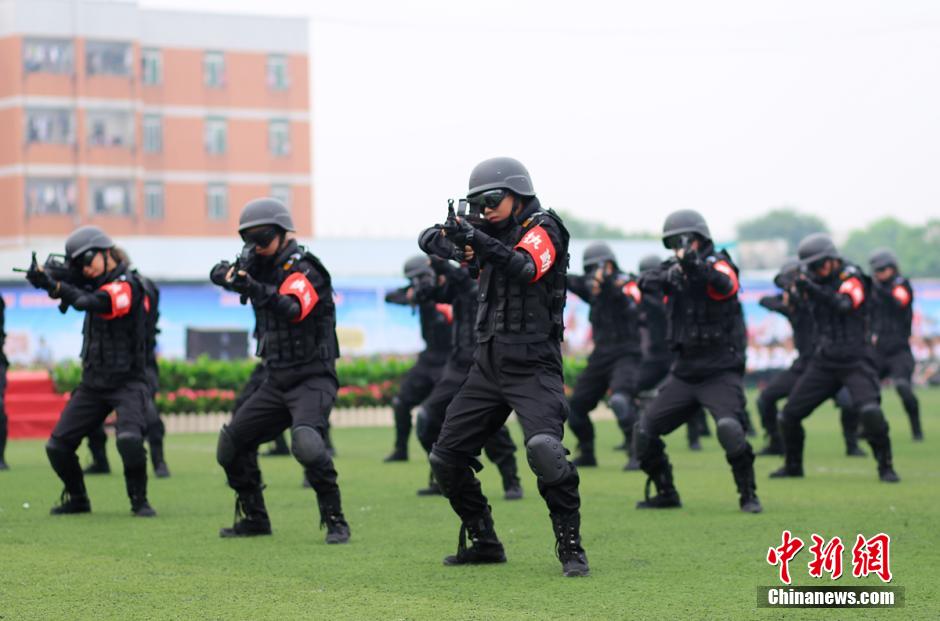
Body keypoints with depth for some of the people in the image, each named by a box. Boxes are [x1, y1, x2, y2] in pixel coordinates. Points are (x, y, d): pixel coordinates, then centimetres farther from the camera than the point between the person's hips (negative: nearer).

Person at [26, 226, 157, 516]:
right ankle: (77, 499, 22)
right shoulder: (95, 283, 11)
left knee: (129, 439, -29)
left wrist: (52, 284, -40)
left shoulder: (127, 285, -15)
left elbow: (89, 302, -31)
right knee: (57, 446, 2)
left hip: (127, 382, -7)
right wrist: (43, 276, -17)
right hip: (93, 383, 7)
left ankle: (139, 501, -12)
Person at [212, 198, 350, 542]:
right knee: (232, 443, 8)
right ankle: (254, 518, 22)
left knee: (306, 442, -30)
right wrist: (232, 274, -20)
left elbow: (294, 308, -33)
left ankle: (335, 521, -19)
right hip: (276, 381, 8)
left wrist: (254, 288, -50)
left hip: (312, 378, -8)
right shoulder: (263, 267, 11)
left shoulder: (302, 269, -15)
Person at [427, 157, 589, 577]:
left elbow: (526, 269, -25)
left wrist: (477, 240, -38)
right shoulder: (494, 235, 15)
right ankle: (483, 543, 20)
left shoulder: (542, 227, -6)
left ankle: (571, 549, -16)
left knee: (544, 448, -27)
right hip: (488, 365, 8)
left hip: (532, 366, -8)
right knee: (446, 458, 6)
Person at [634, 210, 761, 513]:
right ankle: (665, 493, 19)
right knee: (645, 431, 3)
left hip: (721, 371, -6)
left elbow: (724, 283, -31)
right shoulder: (676, 270, 8)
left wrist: (695, 266, -52)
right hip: (685, 371, 6)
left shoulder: (718, 264, -8)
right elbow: (646, 283, -8)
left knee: (729, 428, -28)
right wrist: (662, 277, -32)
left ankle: (748, 496, -13)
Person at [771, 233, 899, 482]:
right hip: (824, 360, 5)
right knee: (789, 415, 4)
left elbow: (843, 305, -26)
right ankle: (793, 466, 26)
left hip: (855, 359, -5)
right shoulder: (816, 281, 10)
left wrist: (812, 289, -38)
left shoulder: (851, 277, -9)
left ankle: (886, 467, -9)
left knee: (870, 412, -25)